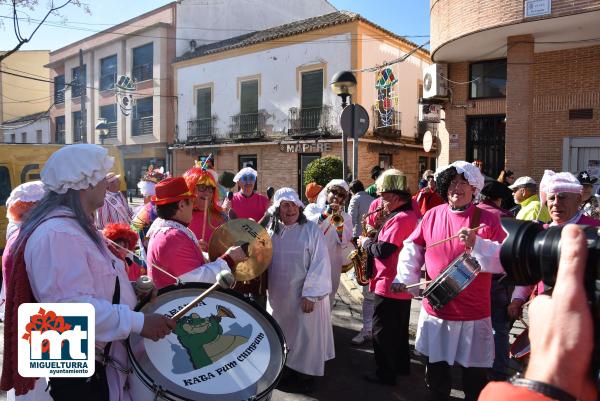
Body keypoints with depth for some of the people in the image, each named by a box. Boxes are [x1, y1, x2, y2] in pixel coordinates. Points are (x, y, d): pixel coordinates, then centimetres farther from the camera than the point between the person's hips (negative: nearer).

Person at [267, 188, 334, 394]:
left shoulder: (311, 230, -12)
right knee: (284, 334, 17)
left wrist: (310, 294, -19)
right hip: (279, 294, 5)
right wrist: (265, 287, 3)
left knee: (305, 335, 6)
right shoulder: (272, 230, 3)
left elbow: (319, 263, -15)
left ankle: (306, 376, 23)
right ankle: (288, 371, 35)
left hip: (304, 294, -5)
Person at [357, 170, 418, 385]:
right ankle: (402, 365, 36)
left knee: (382, 331, 3)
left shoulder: (400, 219, -24)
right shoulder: (409, 215, 10)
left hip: (390, 285, -10)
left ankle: (386, 374, 15)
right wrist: (373, 239, 1)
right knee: (399, 327, 22)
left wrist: (365, 242, -10)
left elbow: (382, 250, -26)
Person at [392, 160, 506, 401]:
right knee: (436, 371, 18)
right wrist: (405, 278, 1)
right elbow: (412, 248, 10)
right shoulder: (432, 215, 1)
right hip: (435, 311, 3)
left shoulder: (488, 220, -6)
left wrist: (477, 244, -26)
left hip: (474, 314, -2)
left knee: (475, 380, 11)